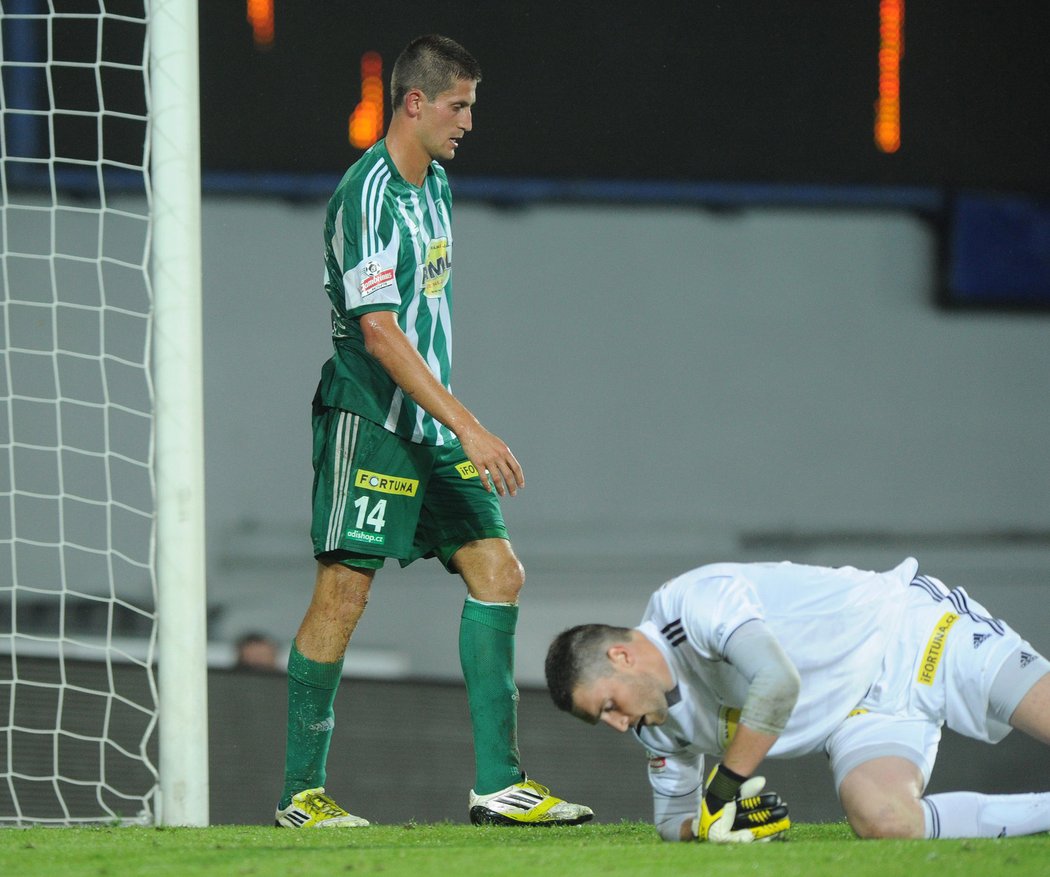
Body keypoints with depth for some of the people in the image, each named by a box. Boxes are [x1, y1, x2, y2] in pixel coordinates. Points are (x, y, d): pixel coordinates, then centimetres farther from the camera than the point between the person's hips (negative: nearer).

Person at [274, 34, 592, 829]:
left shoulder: (435, 185, 14)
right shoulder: (368, 195, -16)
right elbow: (378, 330, -23)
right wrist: (468, 427, -27)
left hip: (431, 427, 9)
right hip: (368, 420, -9)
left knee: (498, 572, 0)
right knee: (344, 591, -6)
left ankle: (498, 783, 0)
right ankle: (301, 792, 3)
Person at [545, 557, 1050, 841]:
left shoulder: (694, 599, -22)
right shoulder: (659, 723, 5)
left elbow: (777, 682, -34)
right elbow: (672, 819, 16)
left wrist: (728, 783, -24)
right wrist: (709, 825, -9)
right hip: (864, 717, 6)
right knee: (884, 822, -26)